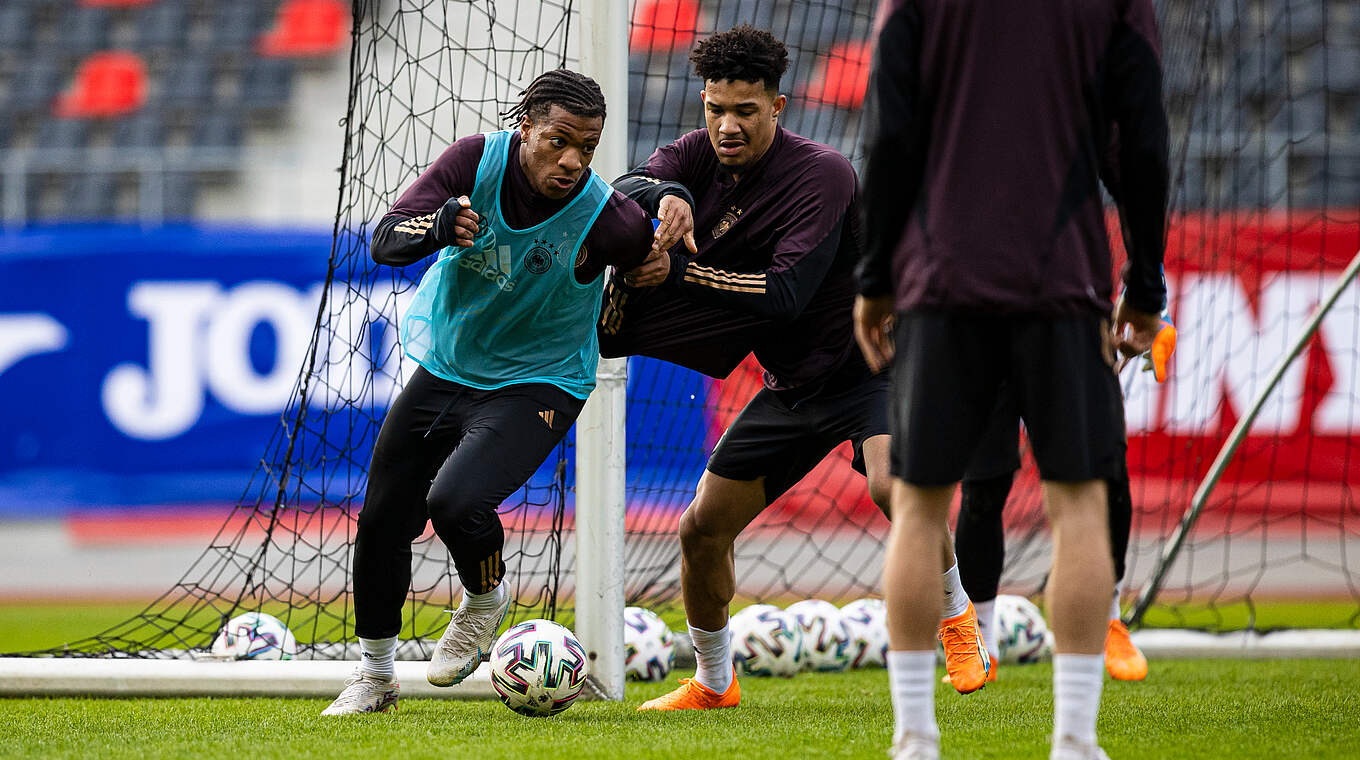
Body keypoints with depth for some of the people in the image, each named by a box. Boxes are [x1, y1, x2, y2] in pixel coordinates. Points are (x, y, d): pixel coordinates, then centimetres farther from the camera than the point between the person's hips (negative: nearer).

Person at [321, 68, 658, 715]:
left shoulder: (607, 219, -24)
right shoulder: (476, 160, -18)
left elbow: (650, 270, -1)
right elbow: (384, 241, -24)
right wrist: (436, 227, -40)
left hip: (535, 387, -4)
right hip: (444, 367, 4)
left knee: (456, 501, -28)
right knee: (382, 520, 6)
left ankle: (485, 598, 7)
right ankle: (375, 675, 29)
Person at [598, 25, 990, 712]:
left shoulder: (822, 174, -22)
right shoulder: (700, 156, -2)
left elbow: (785, 293, -30)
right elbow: (622, 191, -18)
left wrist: (677, 270, -30)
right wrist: (666, 195, -40)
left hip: (869, 364, -6)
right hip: (792, 386, 6)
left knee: (891, 483, -34)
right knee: (701, 528, 2)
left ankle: (958, 618, -12)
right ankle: (712, 682, 23)